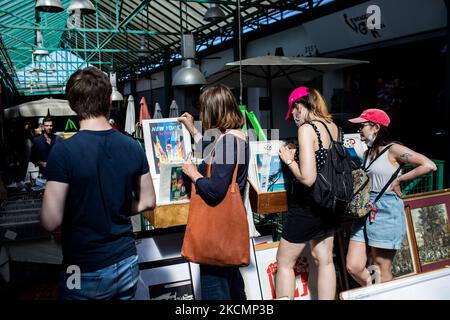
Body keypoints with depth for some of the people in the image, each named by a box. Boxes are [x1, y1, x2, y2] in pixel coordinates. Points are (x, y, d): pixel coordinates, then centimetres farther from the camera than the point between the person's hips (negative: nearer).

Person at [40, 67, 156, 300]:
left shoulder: (64, 151, -19)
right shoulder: (133, 147, -5)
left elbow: (51, 221, -19)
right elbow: (147, 202, 4)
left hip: (86, 273, -4)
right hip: (127, 263, 4)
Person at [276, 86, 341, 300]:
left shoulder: (306, 129, -20)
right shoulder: (332, 126, 3)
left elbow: (307, 178, -26)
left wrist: (288, 159, -11)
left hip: (307, 208, -8)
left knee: (284, 262, 8)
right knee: (324, 260, 18)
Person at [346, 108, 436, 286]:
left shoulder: (393, 149, -7)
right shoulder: (368, 153, 15)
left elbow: (429, 165, -16)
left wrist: (398, 180, -10)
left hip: (386, 212, -7)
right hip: (366, 211, 7)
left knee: (382, 272, 2)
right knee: (353, 266, 3)